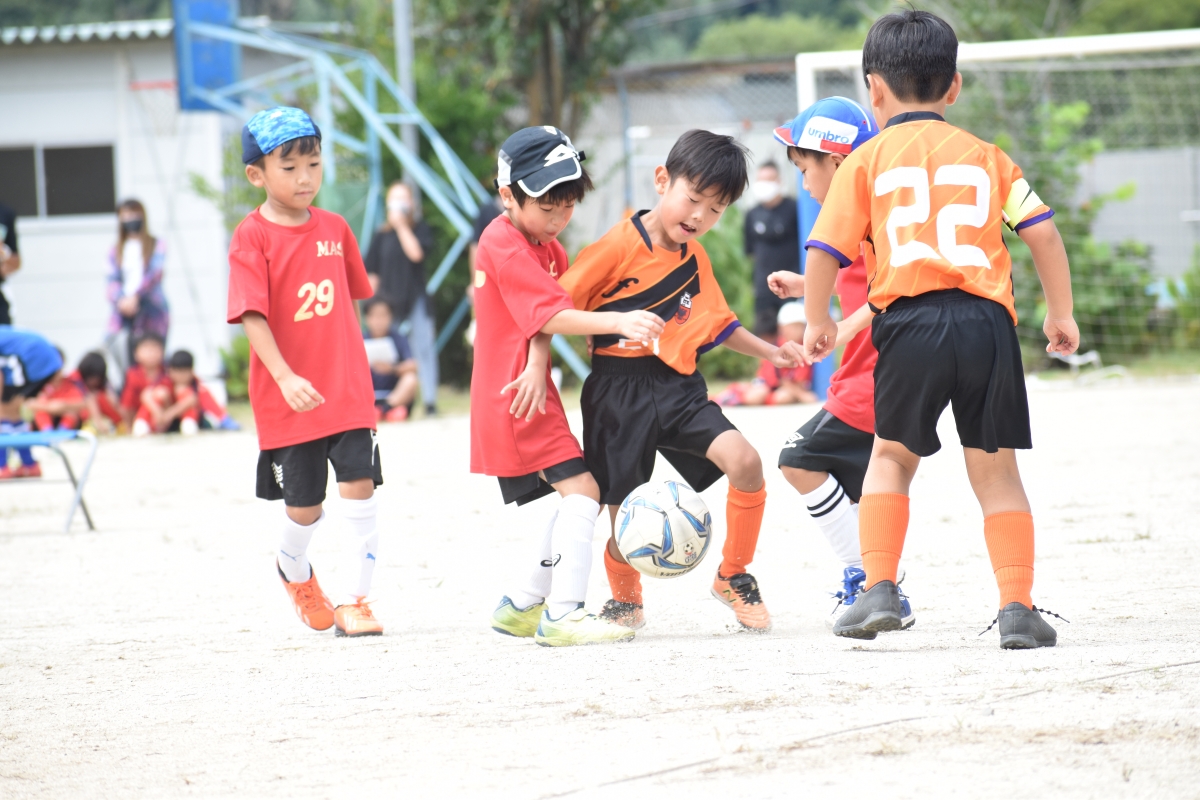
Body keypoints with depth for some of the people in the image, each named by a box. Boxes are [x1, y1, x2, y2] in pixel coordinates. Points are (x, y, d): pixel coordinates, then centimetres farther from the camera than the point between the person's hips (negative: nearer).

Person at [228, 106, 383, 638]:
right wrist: (285, 378, -28)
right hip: (288, 398, -3)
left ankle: (353, 602, 0)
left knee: (360, 488, -7)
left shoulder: (334, 229, 5)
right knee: (305, 506, 8)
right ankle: (294, 573, 40)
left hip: (348, 390, 3)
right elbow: (252, 316, -18)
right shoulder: (252, 238, -10)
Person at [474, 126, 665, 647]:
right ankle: (562, 616, -22)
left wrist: (538, 365, -13)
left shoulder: (543, 245, 17)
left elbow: (541, 317, 6)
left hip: (526, 394, 10)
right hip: (512, 398, -10)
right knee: (582, 490, -17)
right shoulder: (506, 247, -15)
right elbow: (551, 316, -25)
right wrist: (619, 323, -35)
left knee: (575, 500, 15)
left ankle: (522, 605, 23)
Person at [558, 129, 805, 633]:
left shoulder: (695, 259, 11)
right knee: (622, 510, 0)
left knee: (745, 462, -17)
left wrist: (768, 351, 15)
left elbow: (717, 324, 25)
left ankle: (733, 576, 3)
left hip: (679, 387, 5)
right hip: (618, 391, -5)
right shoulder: (620, 245, -11)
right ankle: (626, 601, 31)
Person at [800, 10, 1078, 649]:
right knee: (996, 471, 8)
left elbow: (824, 254, 6)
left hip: (911, 321, -1)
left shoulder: (868, 160, 9)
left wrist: (818, 321, 21)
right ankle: (1017, 607, 0)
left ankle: (878, 591, 6)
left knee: (892, 456, 17)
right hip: (987, 320, 1)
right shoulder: (986, 156, 15)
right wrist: (1061, 313, 18)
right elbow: (1043, 233, 8)